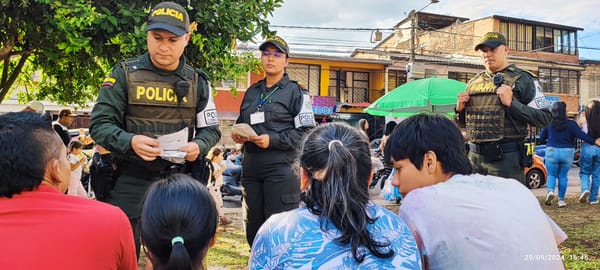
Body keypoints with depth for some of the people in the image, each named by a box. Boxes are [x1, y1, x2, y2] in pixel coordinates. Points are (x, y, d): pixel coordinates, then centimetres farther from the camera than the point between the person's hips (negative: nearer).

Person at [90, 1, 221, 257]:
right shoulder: (125, 73, -4)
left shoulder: (197, 82, 5)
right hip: (130, 179, -2)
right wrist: (130, 141, -26)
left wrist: (198, 146, -13)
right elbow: (99, 124, -6)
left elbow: (211, 129, 9)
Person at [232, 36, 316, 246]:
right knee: (252, 229, 12)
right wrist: (237, 135, 4)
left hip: (281, 167, -6)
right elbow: (241, 123, 27)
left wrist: (273, 140, -17)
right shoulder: (251, 92, 18)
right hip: (251, 166, 6)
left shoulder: (296, 93, 1)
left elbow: (306, 132, -7)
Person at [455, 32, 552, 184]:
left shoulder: (521, 79, -1)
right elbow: (463, 123, 22)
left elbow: (544, 119, -8)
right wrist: (460, 109, 1)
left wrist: (511, 104, -17)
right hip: (474, 156, 5)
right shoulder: (473, 82, 14)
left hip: (506, 159, -5)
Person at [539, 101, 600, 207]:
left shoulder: (548, 123, -1)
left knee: (551, 174, 12)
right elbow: (581, 135, -12)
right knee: (563, 176, 10)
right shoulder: (571, 124, -2)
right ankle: (561, 200, 11)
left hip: (552, 152, 0)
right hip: (567, 152, 1)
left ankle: (550, 191, -15)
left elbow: (541, 138, 5)